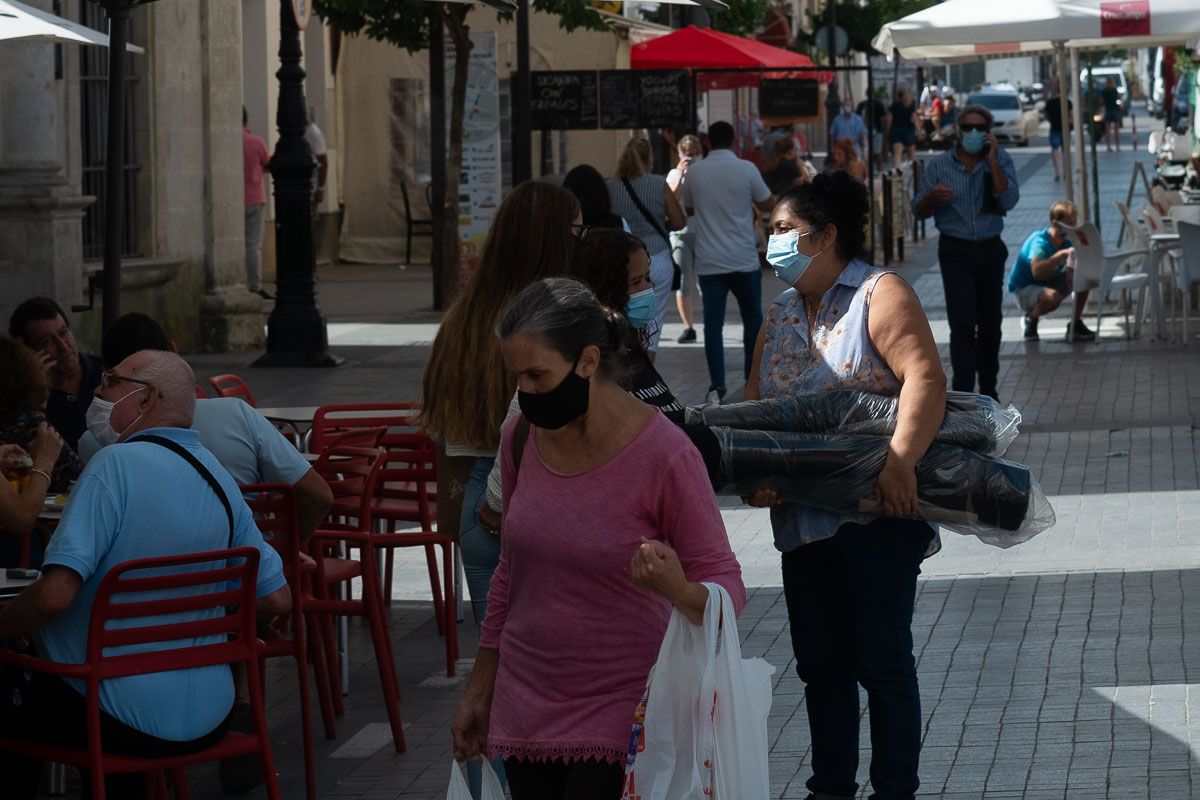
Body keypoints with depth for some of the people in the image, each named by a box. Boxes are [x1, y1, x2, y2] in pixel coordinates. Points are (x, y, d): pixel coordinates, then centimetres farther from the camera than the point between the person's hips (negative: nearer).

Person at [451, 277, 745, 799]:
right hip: (526, 705, 5)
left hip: (619, 712, -5)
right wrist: (479, 690, 17)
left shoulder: (663, 455, -17)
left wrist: (679, 591, -37)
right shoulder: (522, 438, 0)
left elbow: (727, 586, -13)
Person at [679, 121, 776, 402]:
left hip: (709, 261, 1)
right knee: (753, 319, 14)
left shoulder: (694, 173, -1)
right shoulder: (746, 169, -8)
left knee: (713, 323, 2)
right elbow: (766, 205, 3)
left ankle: (717, 386, -6)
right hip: (744, 260, -1)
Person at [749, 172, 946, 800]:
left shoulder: (879, 295, -7)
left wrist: (899, 462, -33)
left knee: (881, 661, -1)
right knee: (820, 665, 12)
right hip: (803, 519, 7)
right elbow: (756, 401, 11)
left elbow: (925, 376, -20)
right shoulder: (781, 313, 15)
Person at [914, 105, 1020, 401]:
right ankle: (963, 394, -13)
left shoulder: (1000, 161, 1)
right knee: (963, 324, -12)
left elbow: (1008, 201, -13)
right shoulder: (939, 165, 0)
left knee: (990, 323, 9)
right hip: (956, 251, -2)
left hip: (990, 249, 2)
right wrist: (933, 196, -21)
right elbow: (919, 210, 1)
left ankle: (988, 390, 22)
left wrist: (992, 160, -16)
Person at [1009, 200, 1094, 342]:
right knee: (1053, 297, -39)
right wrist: (1061, 254, -46)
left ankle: (1075, 324, 0)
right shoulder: (1040, 242, -28)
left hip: (1050, 283, 8)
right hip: (1023, 289, -8)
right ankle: (1031, 318, -5)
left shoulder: (1068, 240, -6)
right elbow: (1037, 271, -45)